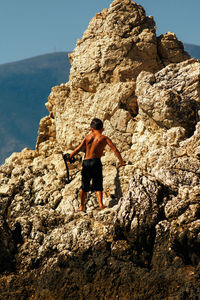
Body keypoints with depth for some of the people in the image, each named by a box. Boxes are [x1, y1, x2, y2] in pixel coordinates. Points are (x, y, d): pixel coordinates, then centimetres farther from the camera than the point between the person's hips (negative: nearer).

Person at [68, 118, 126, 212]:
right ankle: (100, 203, -16)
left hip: (86, 162, 2)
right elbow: (115, 150, -1)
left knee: (84, 186, 13)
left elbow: (78, 149, 2)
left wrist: (69, 157, 9)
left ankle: (82, 206, 20)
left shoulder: (87, 137, 11)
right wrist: (121, 162, 3)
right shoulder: (104, 138, 5)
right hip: (96, 162, -2)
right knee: (98, 185, 4)